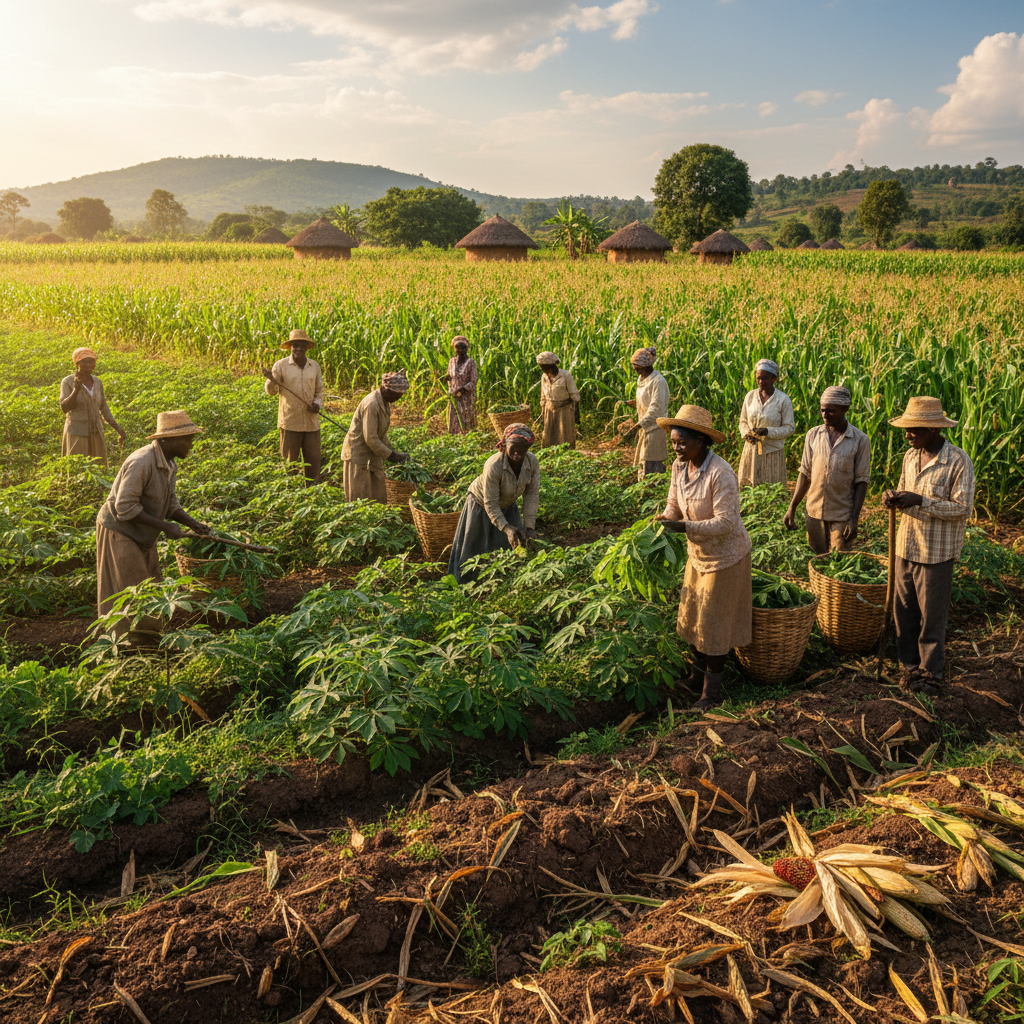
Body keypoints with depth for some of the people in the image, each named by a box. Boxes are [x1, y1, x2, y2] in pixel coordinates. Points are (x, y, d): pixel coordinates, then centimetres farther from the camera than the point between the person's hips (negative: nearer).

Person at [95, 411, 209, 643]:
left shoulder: (169, 463, 2)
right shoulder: (141, 463, -28)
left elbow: (169, 503, 9)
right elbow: (125, 507, -29)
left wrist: (193, 523, -6)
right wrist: (164, 526, -28)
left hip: (141, 536, 9)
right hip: (119, 532, -9)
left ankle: (145, 637, 24)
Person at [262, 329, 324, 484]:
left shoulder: (314, 366, 7)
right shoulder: (281, 366, -3)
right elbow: (271, 391, -2)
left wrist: (317, 404, -3)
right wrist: (270, 379, -24)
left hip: (311, 422, 3)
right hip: (290, 422, -3)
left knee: (313, 460, 6)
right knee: (290, 461, 4)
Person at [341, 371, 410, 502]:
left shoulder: (385, 402, 6)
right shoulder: (372, 405, -25)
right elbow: (370, 439, -25)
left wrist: (392, 451, 9)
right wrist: (389, 455, -17)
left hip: (372, 456, 10)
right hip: (358, 455, -10)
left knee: (378, 497, 11)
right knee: (360, 500, -4)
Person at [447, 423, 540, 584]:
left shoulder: (532, 462, -25)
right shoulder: (493, 466, -38)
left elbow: (532, 495, -20)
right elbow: (490, 504, -33)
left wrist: (529, 527, -27)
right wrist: (506, 528, -41)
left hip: (507, 506, 4)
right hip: (481, 504, -4)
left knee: (517, 544, 5)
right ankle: (465, 585, 25)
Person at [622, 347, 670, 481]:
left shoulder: (658, 382, -20)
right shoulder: (641, 379, 9)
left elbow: (655, 408, -25)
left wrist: (636, 427, -29)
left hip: (655, 428, -9)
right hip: (645, 427, 9)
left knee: (649, 466, -7)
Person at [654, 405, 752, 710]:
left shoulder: (720, 474, -29)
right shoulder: (679, 466, -6)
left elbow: (726, 522, -29)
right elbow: (675, 503, 4)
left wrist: (685, 527, -37)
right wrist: (665, 517, -19)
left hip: (725, 555, -7)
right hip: (698, 552, 7)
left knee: (715, 621, 3)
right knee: (693, 615, 16)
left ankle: (712, 691, 17)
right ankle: (697, 675, 35)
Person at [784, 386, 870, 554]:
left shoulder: (860, 440, -7)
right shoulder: (813, 435, 1)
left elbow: (861, 482, -6)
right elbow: (805, 474, 6)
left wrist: (854, 519, -12)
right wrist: (792, 508, 1)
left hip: (842, 515, -3)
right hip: (814, 512, 3)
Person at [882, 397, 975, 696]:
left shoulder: (958, 462, -14)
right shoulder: (910, 456, 6)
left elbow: (962, 508, -16)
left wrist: (920, 502, -25)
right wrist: (894, 498, -5)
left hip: (937, 551, -6)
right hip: (906, 547, 6)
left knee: (932, 615, 5)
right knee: (903, 610, 12)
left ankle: (931, 672, 20)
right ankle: (911, 665, 27)